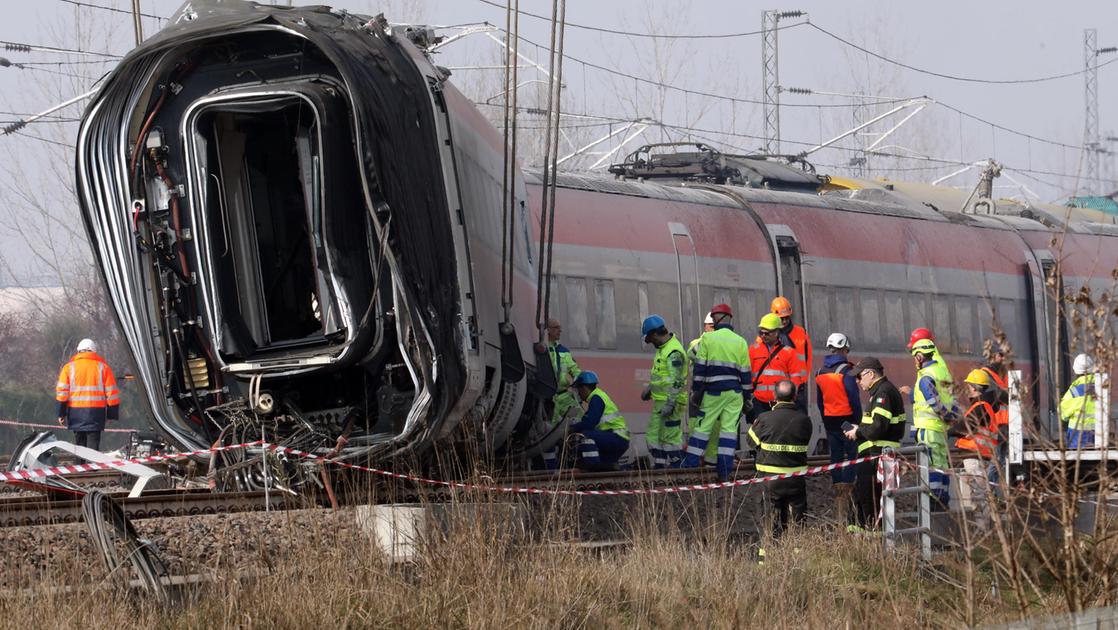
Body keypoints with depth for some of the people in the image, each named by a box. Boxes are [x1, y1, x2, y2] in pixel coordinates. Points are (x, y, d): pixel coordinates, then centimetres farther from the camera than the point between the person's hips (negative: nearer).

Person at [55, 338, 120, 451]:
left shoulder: (69, 368, 6)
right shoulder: (103, 367, 5)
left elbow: (62, 392, 1)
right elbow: (112, 392, 5)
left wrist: (61, 413, 4)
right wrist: (111, 415, 11)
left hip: (76, 412, 1)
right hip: (96, 412, -1)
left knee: (79, 443, 11)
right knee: (93, 445, -5)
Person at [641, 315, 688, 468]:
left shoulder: (674, 352, -20)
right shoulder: (663, 348, 14)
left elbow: (676, 381, -24)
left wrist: (670, 404, -26)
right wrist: (649, 388, 30)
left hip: (671, 401, -10)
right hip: (660, 401, 10)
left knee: (670, 437, -6)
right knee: (653, 434, 12)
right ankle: (658, 466, 17)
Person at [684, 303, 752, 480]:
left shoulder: (707, 339, -4)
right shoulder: (740, 342, 5)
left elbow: (700, 368, -6)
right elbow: (745, 373, 7)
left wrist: (696, 392, -2)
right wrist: (747, 397, 13)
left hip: (713, 392, -2)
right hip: (734, 392, 2)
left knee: (702, 427, 4)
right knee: (729, 429, 3)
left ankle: (690, 464, 2)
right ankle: (725, 470, 0)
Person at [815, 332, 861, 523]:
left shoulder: (821, 373, 8)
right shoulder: (845, 371, -13)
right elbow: (854, 398, -14)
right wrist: (858, 421, -4)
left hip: (830, 420, 6)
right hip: (846, 419, -6)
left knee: (835, 456, 11)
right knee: (851, 455, 0)